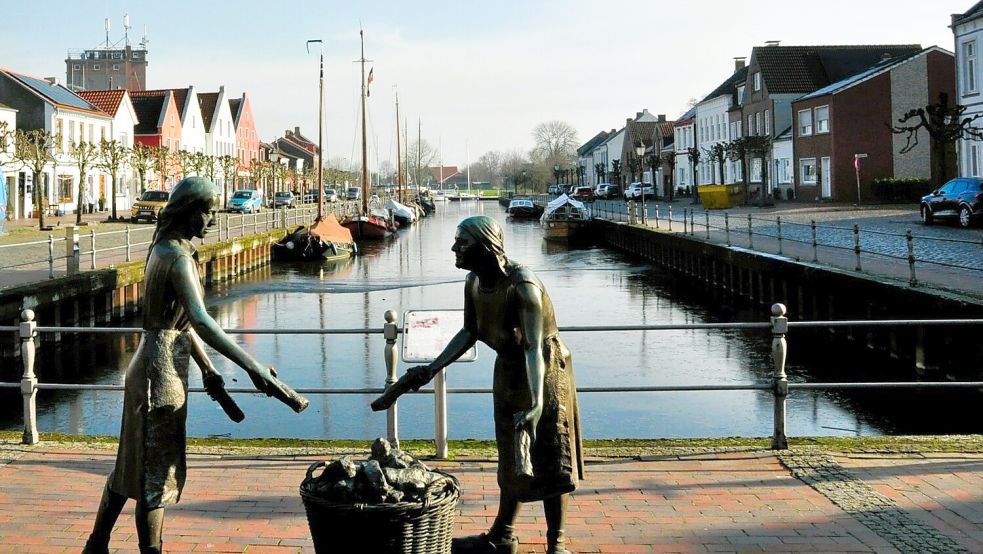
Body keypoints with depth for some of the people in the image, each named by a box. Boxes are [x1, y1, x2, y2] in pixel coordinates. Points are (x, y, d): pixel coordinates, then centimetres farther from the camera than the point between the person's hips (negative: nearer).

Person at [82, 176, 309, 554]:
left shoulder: (164, 249, 11)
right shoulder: (177, 256, -20)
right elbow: (200, 321, -33)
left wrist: (206, 367, 17)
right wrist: (252, 366, -38)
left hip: (150, 364, 10)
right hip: (162, 369, -10)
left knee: (132, 462, 20)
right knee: (157, 471, 0)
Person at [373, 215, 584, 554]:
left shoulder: (523, 286, -30)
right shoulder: (474, 283, -6)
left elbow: (533, 347, -36)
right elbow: (469, 333, 7)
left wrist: (536, 403, -45)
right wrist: (433, 368, 2)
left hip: (545, 369, -8)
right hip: (508, 370, 8)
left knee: (548, 456, -3)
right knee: (512, 457, 17)